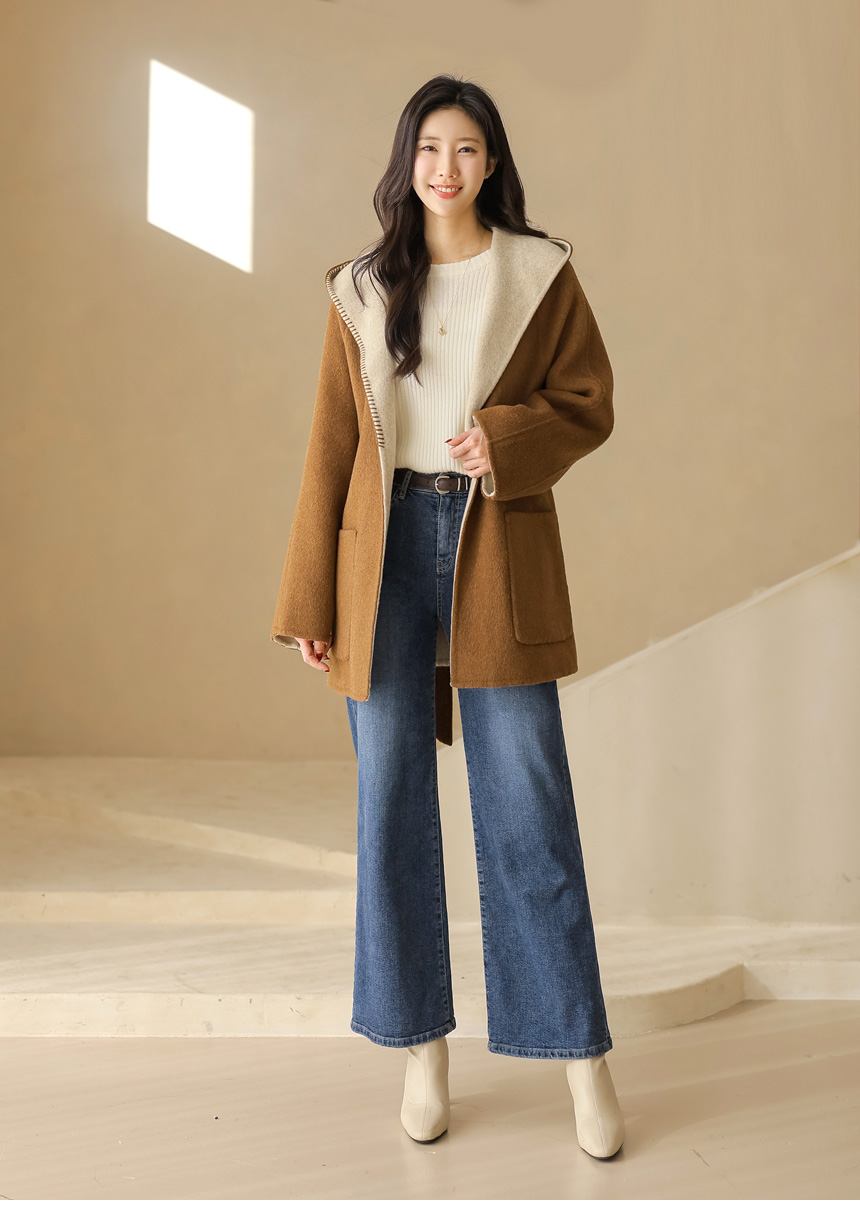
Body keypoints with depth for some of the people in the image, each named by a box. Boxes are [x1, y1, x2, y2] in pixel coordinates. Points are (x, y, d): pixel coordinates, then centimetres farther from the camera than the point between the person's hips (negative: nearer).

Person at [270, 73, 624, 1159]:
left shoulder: (540, 274, 6)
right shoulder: (362, 290, 10)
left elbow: (588, 404, 7)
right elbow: (330, 448, 7)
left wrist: (504, 439, -14)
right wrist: (307, 602, 3)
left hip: (497, 551, -2)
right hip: (385, 549, 2)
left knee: (527, 804, -2)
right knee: (391, 803, 4)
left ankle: (582, 1055, 10)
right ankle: (422, 1049, 17)